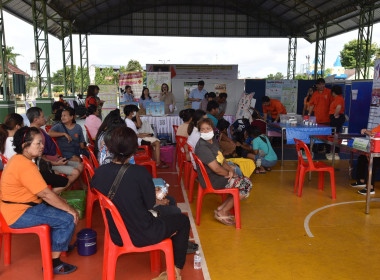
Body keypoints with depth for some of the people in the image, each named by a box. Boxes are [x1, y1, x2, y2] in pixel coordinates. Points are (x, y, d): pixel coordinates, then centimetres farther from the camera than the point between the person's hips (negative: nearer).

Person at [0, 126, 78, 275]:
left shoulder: (17, 159, 9)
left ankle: (59, 244, 28)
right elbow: (45, 194, -23)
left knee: (59, 207, 17)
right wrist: (71, 210, -14)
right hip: (19, 214, -11)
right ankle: (54, 263, -1)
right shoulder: (25, 166, -24)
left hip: (17, 206, 11)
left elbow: (41, 190, 14)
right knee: (68, 219, -14)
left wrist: (61, 201, 9)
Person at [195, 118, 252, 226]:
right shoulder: (202, 148, -23)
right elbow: (216, 169, -26)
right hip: (212, 181, -10)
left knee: (246, 181, 9)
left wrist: (230, 169, -6)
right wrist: (229, 174, -9)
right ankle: (222, 213, 0)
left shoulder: (213, 142, 9)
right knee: (246, 186, -10)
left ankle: (221, 208, 10)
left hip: (219, 176, 10)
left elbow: (222, 160, 14)